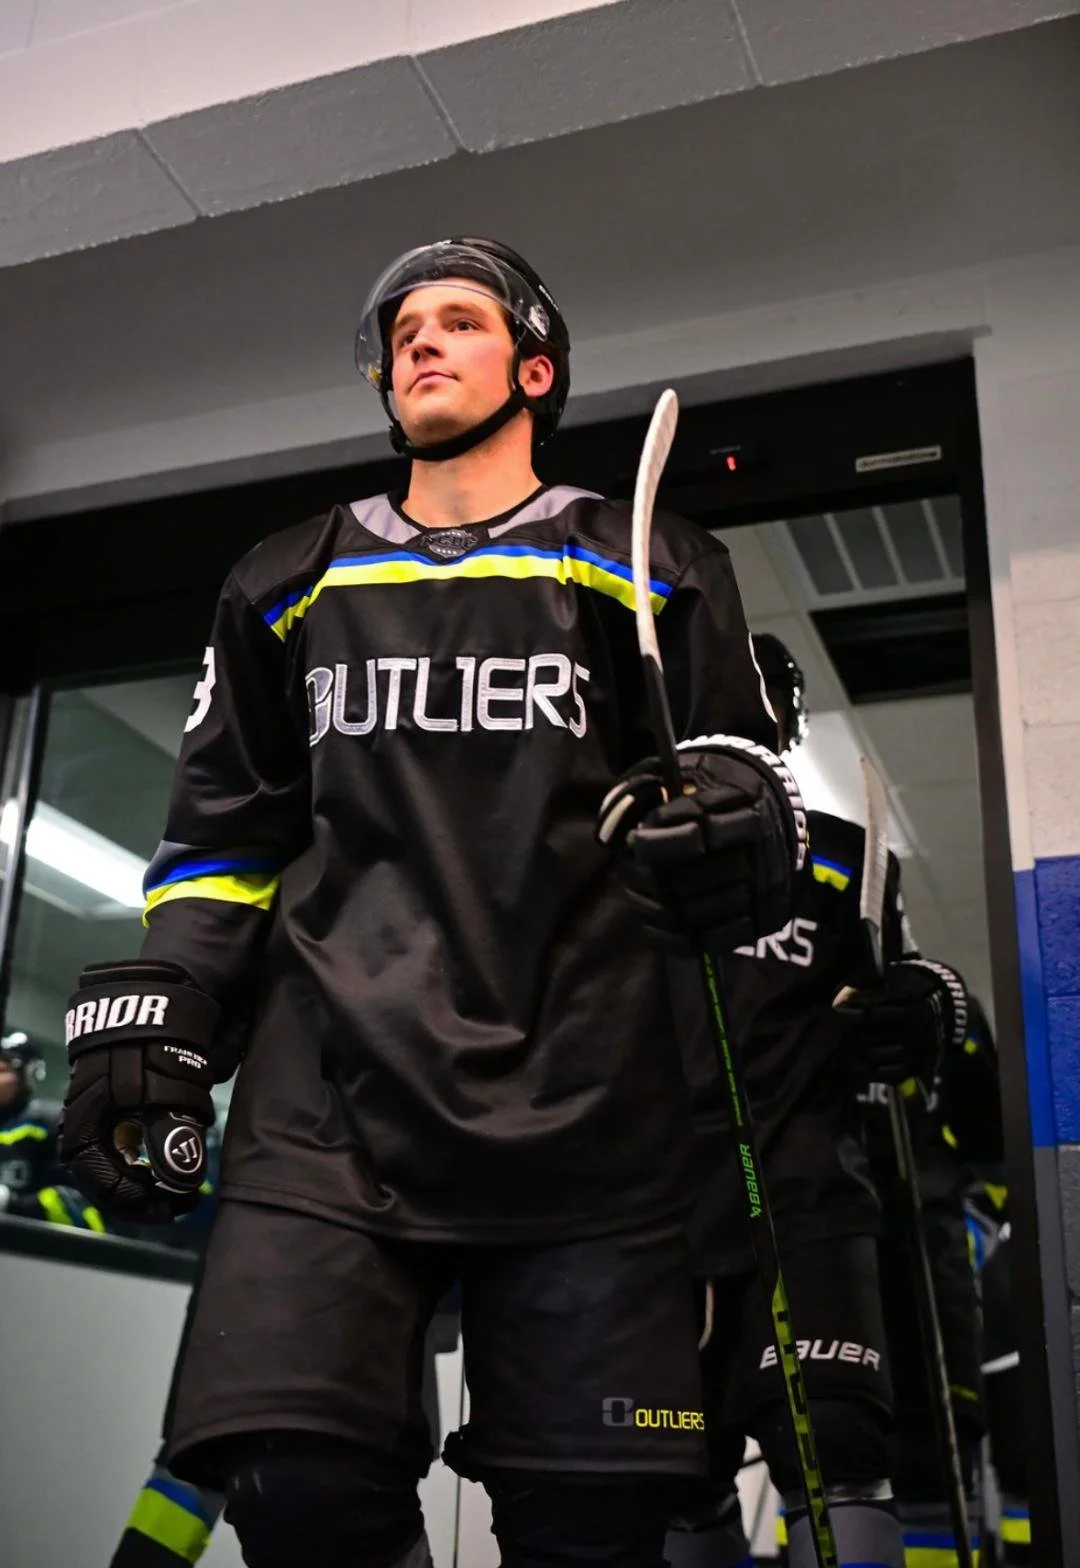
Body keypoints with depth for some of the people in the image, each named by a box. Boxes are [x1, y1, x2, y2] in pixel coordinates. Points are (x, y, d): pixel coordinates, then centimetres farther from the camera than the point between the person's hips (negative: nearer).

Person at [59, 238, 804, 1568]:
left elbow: (752, 787, 15)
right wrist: (147, 1018, 10)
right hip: (330, 1101, 2)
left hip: (584, 1112, -1)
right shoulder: (290, 585, 23)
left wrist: (729, 827, -9)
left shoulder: (653, 573, 17)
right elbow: (224, 834, 22)